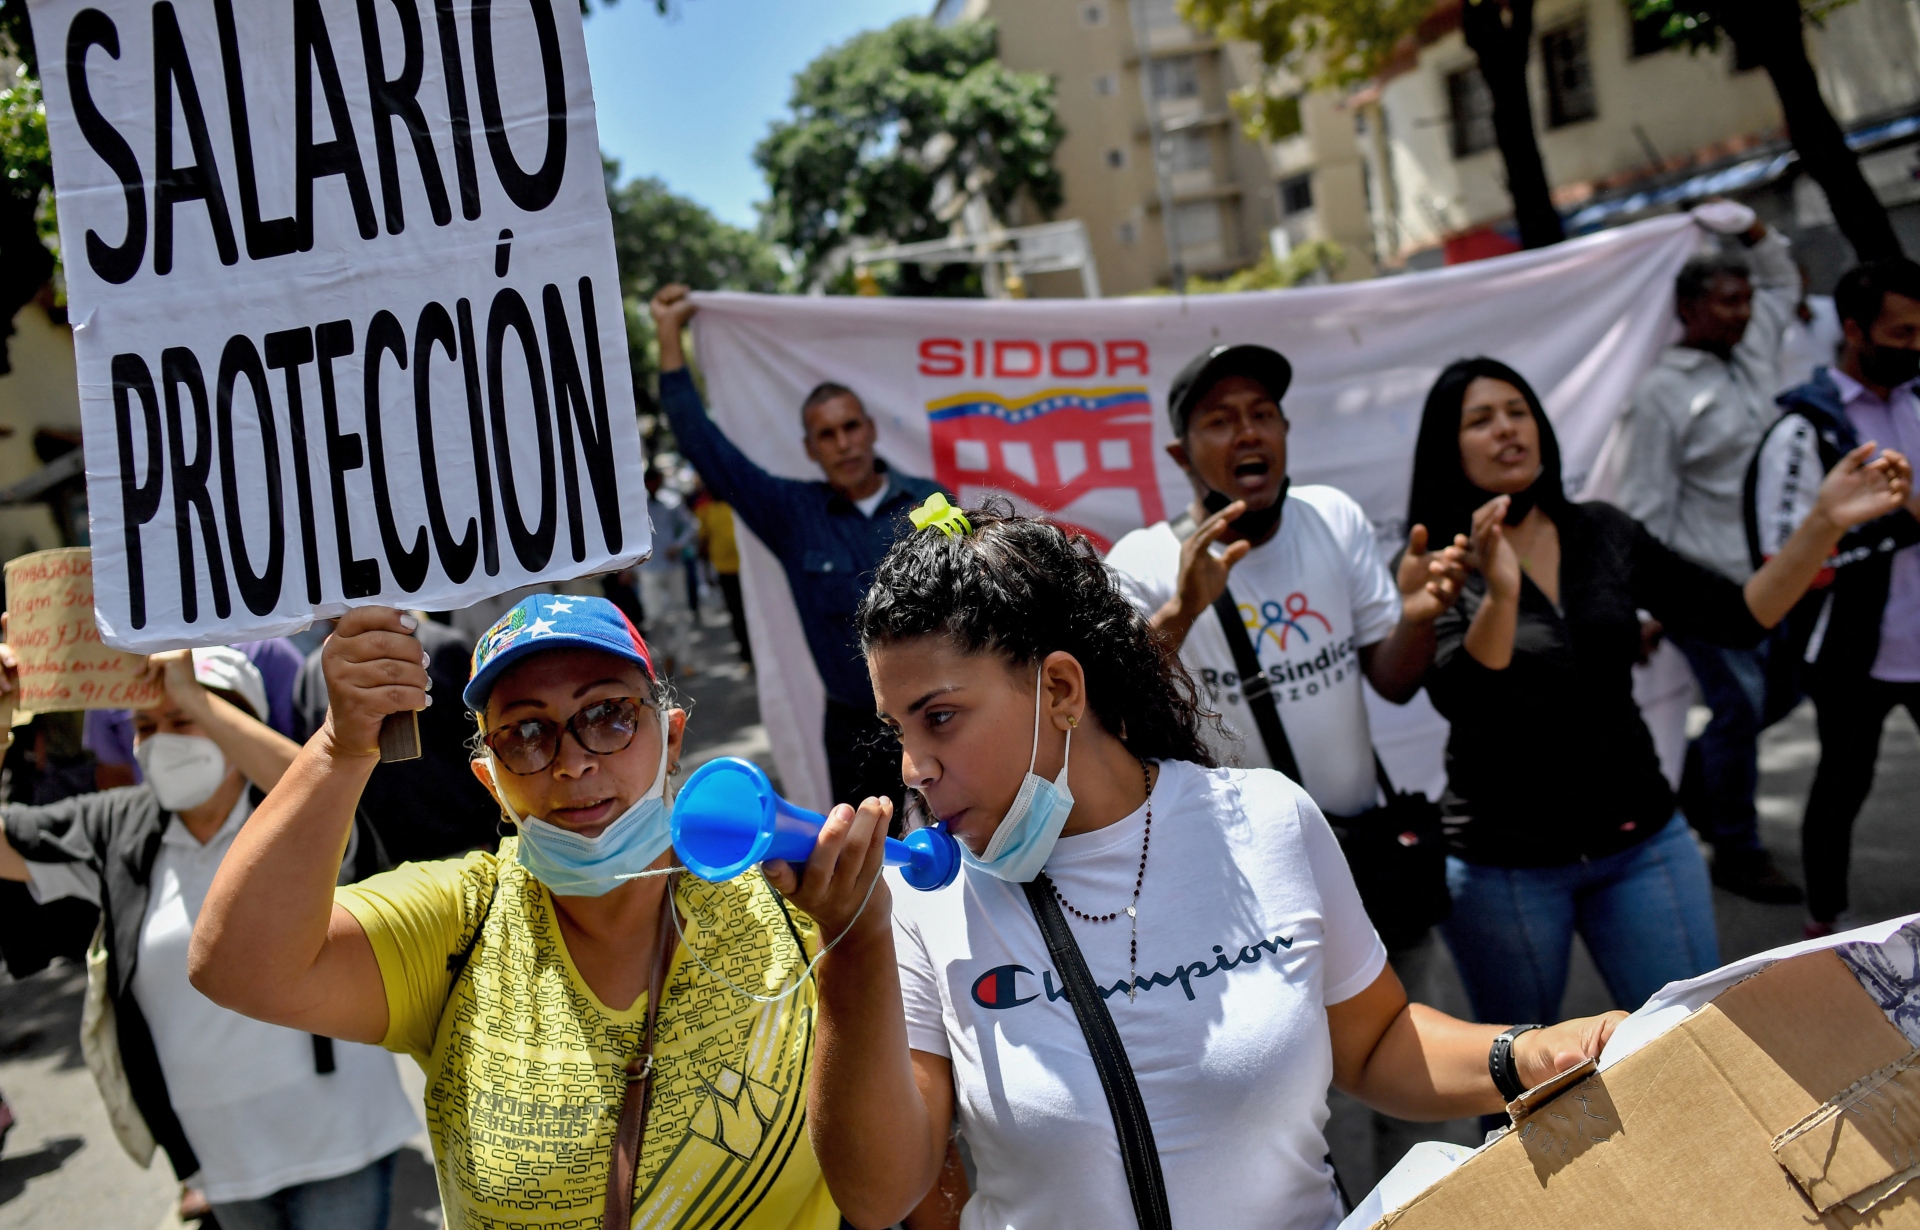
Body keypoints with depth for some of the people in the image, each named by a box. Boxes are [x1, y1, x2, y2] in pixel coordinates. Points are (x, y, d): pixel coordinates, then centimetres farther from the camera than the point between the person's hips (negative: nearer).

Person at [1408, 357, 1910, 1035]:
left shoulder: (1605, 534, 3)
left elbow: (1738, 617, -1)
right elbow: (1459, 699, -26)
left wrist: (1825, 523, -13)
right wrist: (1499, 593, -43)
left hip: (1638, 839, 4)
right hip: (1503, 864, -3)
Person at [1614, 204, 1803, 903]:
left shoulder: (1753, 350, 8)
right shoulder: (1664, 394, -14)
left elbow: (1783, 282, 29)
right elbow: (1644, 509, -15)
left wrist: (1753, 230, 11)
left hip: (1763, 576, 8)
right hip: (1702, 583, -8)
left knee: (1783, 688, 13)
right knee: (1740, 705, -5)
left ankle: (1695, 779, 35)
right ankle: (1737, 852, 12)